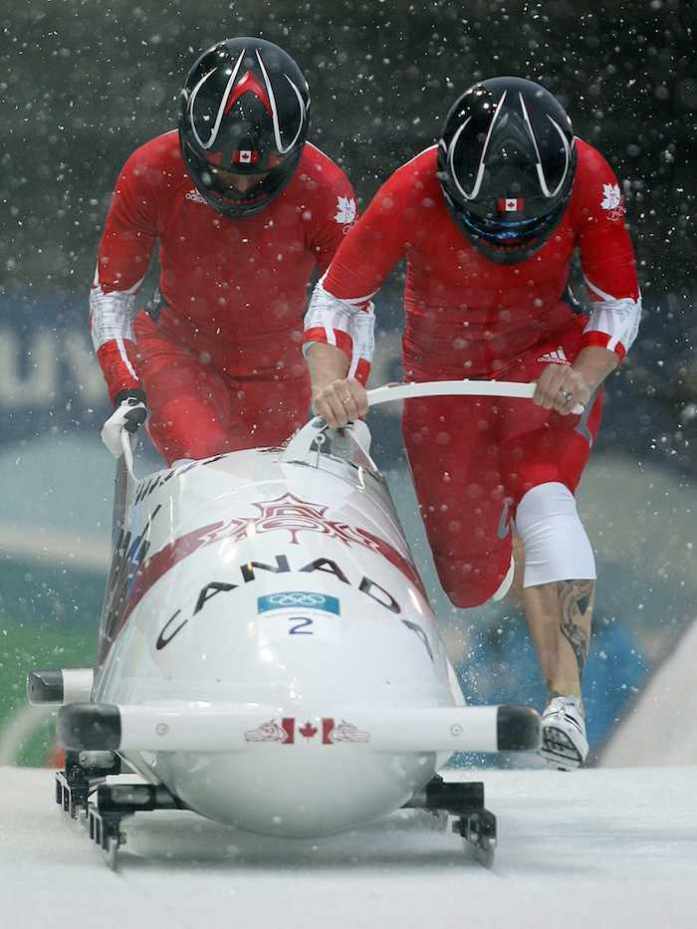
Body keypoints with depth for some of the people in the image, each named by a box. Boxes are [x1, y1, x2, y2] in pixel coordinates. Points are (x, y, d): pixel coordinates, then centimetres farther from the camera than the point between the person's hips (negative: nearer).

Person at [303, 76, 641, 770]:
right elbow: (335, 301, -18)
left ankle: (567, 696, -35)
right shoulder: (413, 195, -29)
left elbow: (619, 304, -14)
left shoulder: (586, 180, -26)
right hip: (442, 369, 1)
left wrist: (586, 376, -32)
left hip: (544, 357, -1)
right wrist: (329, 380, -37)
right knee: (471, 581, 6)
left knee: (543, 498, -30)